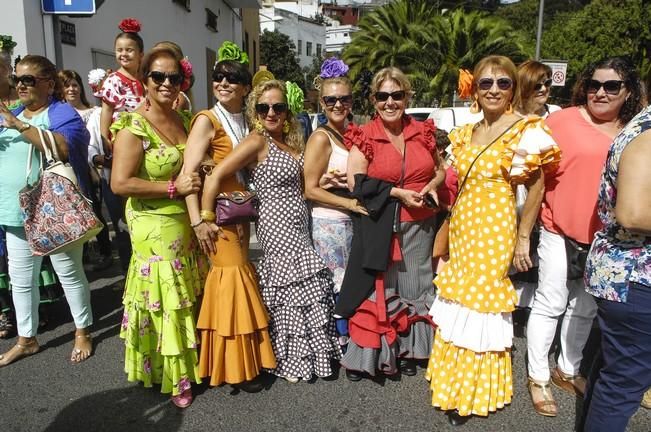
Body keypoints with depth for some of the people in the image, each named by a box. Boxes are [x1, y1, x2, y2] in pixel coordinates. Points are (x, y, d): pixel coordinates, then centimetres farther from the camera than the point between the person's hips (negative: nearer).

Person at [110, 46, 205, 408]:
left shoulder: (185, 119, 9)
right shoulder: (134, 126, -13)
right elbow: (120, 183, -20)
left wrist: (199, 178, 6)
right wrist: (173, 187, -20)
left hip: (188, 223, 7)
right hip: (155, 228, -7)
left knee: (189, 299, 15)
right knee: (163, 301, 5)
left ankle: (188, 363, 35)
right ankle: (172, 377, 24)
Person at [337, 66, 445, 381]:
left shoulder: (422, 132, 7)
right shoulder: (364, 136, -3)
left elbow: (440, 169, 19)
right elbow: (355, 182, -13)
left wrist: (431, 186, -3)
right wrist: (397, 193, -17)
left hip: (419, 225, 4)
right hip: (378, 227, -4)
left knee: (414, 285, 13)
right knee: (376, 289, -1)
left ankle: (408, 350, 31)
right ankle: (364, 355, 15)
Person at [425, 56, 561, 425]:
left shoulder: (525, 131, -8)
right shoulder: (464, 134, 10)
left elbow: (537, 188, -8)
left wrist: (523, 238, -8)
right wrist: (448, 228, 15)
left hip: (494, 232, -6)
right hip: (461, 228, 6)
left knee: (480, 307, 2)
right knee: (458, 304, 14)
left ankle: (474, 394, 23)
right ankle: (455, 385, 35)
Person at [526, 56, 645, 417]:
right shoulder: (563, 120, -9)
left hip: (605, 240, 5)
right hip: (560, 231, -5)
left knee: (585, 307, 17)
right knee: (550, 305, 4)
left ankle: (568, 370, 37)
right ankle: (537, 378, 22)